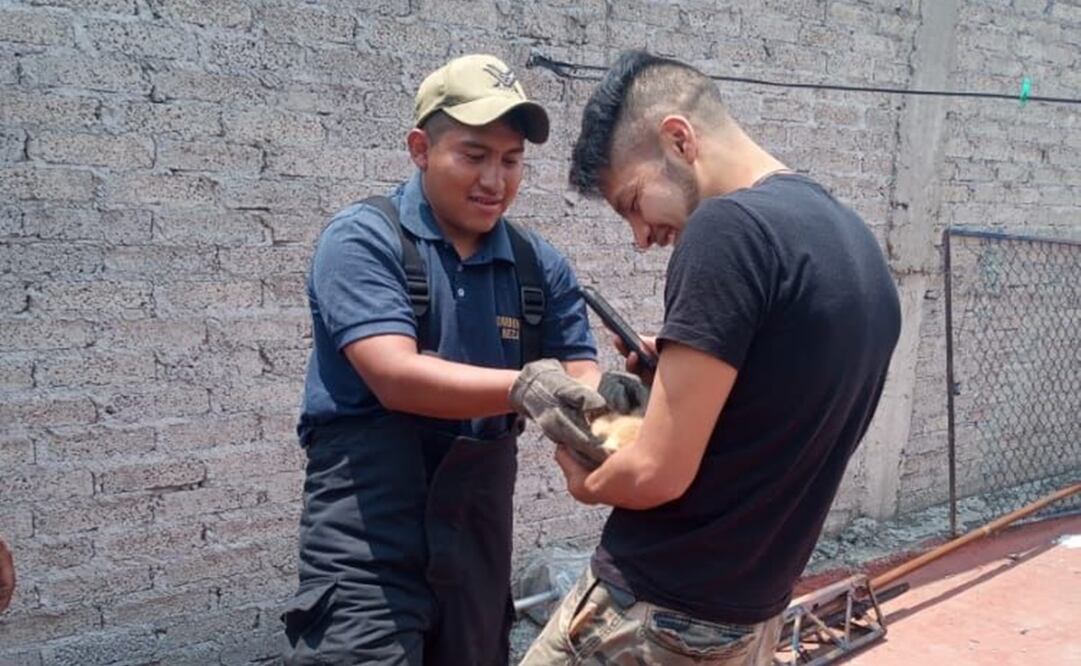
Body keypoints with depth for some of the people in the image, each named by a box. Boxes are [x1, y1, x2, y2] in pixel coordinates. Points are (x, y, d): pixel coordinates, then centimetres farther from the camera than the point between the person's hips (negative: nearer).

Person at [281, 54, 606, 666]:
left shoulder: (539, 266, 6)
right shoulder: (363, 239, -8)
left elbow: (582, 380, 1)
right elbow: (396, 377, -20)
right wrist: (523, 387, -34)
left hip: (481, 544, 5)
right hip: (368, 551, -5)